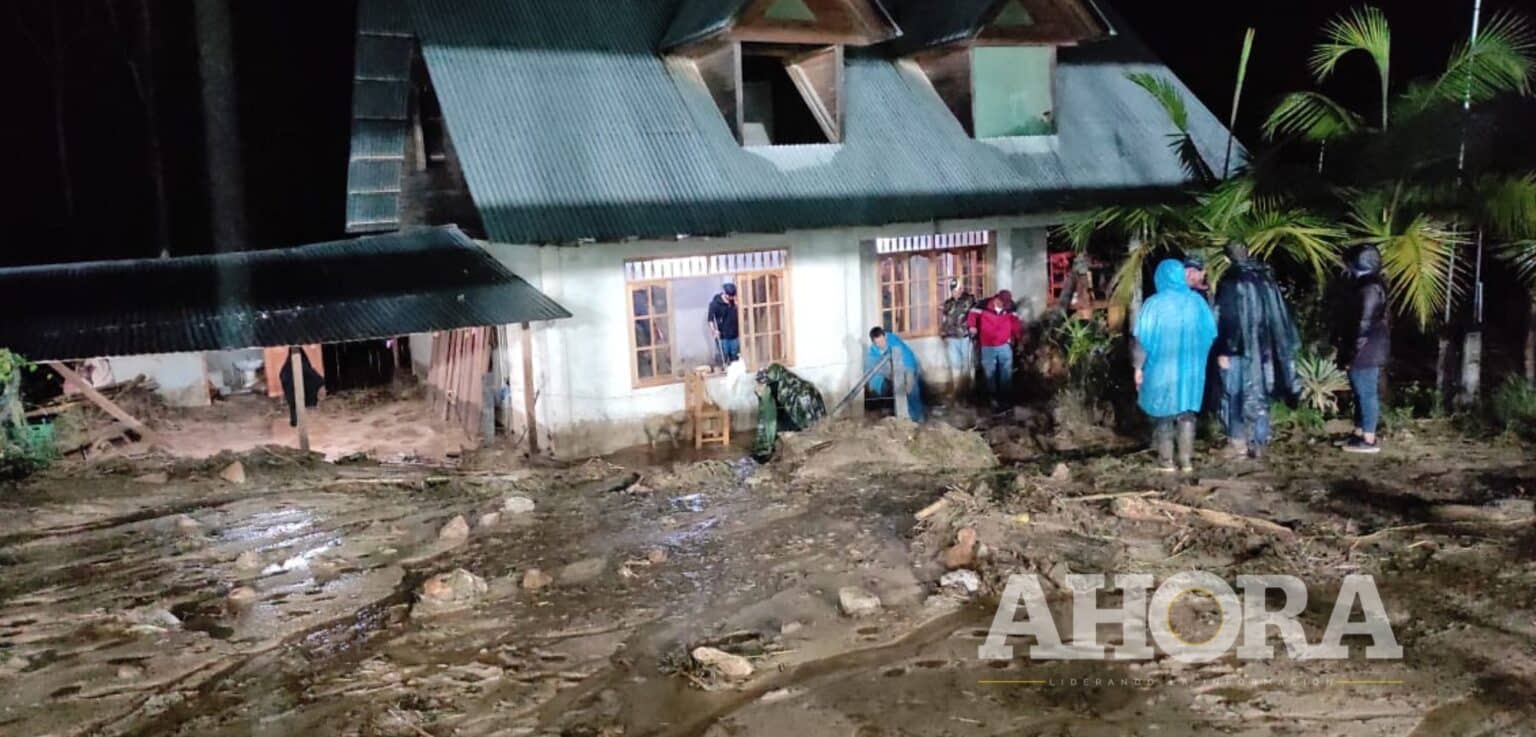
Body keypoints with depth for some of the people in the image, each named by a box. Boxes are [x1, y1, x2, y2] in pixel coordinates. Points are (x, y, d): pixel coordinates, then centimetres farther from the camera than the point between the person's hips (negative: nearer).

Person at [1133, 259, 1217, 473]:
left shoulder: (1154, 303, -13)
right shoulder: (1197, 301, -3)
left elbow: (1143, 339, -12)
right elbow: (1210, 334, 3)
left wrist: (1139, 367, -4)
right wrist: (1195, 357, 17)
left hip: (1161, 367, -3)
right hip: (1191, 367, 3)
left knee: (1163, 412, 9)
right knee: (1187, 412, 12)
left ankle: (1166, 461, 13)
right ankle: (1187, 461, 12)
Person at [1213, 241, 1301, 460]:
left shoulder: (1230, 282, -11)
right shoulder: (1266, 280, 6)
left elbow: (1223, 319, -14)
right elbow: (1279, 316, 9)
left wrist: (1222, 351, -12)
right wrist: (1278, 348, 15)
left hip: (1236, 348, -5)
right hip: (1262, 348, 5)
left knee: (1234, 395, 5)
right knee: (1259, 396, 10)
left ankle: (1239, 443, 3)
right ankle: (1259, 444, 10)